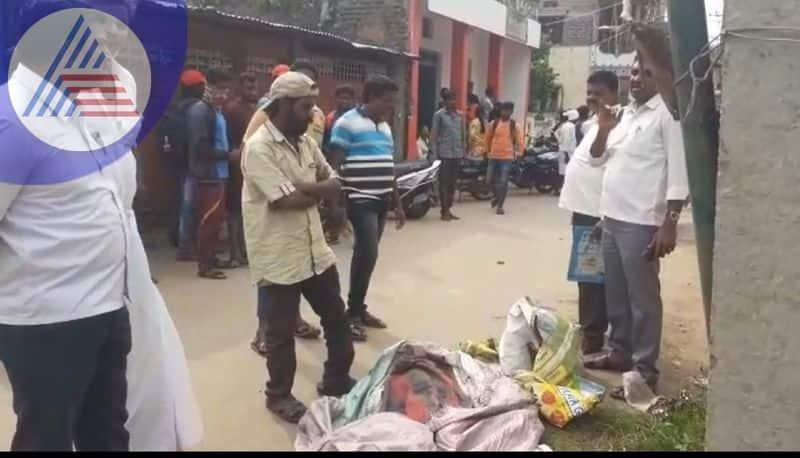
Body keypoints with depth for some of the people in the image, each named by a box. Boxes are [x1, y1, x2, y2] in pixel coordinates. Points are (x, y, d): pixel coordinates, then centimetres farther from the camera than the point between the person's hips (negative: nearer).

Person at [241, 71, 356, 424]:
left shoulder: (305, 141, 7)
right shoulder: (259, 147, -18)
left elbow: (334, 183, 5)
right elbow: (288, 201, -25)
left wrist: (303, 187, -15)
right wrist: (318, 190, -6)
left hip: (316, 250, 8)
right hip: (278, 258, -8)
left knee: (336, 316, 18)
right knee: (281, 332, 9)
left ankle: (336, 380, 38)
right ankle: (279, 395, 30)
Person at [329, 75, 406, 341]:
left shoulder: (385, 126, 16)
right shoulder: (347, 123, -9)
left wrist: (398, 204, 19)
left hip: (382, 201, 8)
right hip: (361, 200, -8)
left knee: (366, 255, 13)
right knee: (367, 254, -11)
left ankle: (359, 308, 23)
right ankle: (352, 313, 4)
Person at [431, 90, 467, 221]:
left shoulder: (461, 115, 11)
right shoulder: (439, 115, -2)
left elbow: (463, 134, 15)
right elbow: (434, 135, -3)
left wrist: (464, 150, 9)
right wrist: (434, 153, -9)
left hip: (457, 154, 5)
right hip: (444, 153, -5)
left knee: (453, 182, 9)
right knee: (444, 182, -2)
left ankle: (449, 209, 17)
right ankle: (444, 211, 4)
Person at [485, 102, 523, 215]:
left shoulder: (514, 125, -1)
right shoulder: (493, 123, 2)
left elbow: (519, 141, 2)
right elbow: (488, 138, 13)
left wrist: (517, 153, -5)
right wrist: (488, 151, 15)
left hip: (507, 157, -2)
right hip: (494, 156, 2)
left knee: (503, 182, -5)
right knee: (490, 180, 6)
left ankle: (500, 205, 7)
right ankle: (497, 196, 35)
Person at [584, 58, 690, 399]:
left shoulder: (669, 113, -9)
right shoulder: (625, 114, 15)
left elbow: (679, 172, -15)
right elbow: (598, 159, 22)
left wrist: (669, 223, -21)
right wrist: (603, 129, 2)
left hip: (641, 223, -8)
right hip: (612, 219, 8)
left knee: (642, 299, -2)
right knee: (616, 295, 17)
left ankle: (644, 371, 7)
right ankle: (620, 352, 31)